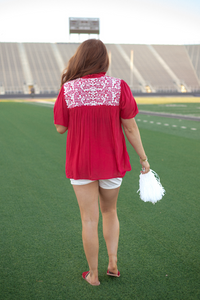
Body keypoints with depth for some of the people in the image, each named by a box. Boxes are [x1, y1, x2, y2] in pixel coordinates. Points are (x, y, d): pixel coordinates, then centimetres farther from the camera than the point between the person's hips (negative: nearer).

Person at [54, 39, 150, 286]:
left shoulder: (68, 90, -11)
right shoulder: (119, 87, -12)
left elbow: (61, 128, -2)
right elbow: (130, 127, -10)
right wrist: (143, 158, 2)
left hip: (80, 164, -1)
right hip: (112, 163, 1)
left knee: (89, 219, 10)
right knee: (109, 212, 24)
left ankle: (93, 275, 21)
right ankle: (113, 263, 21)